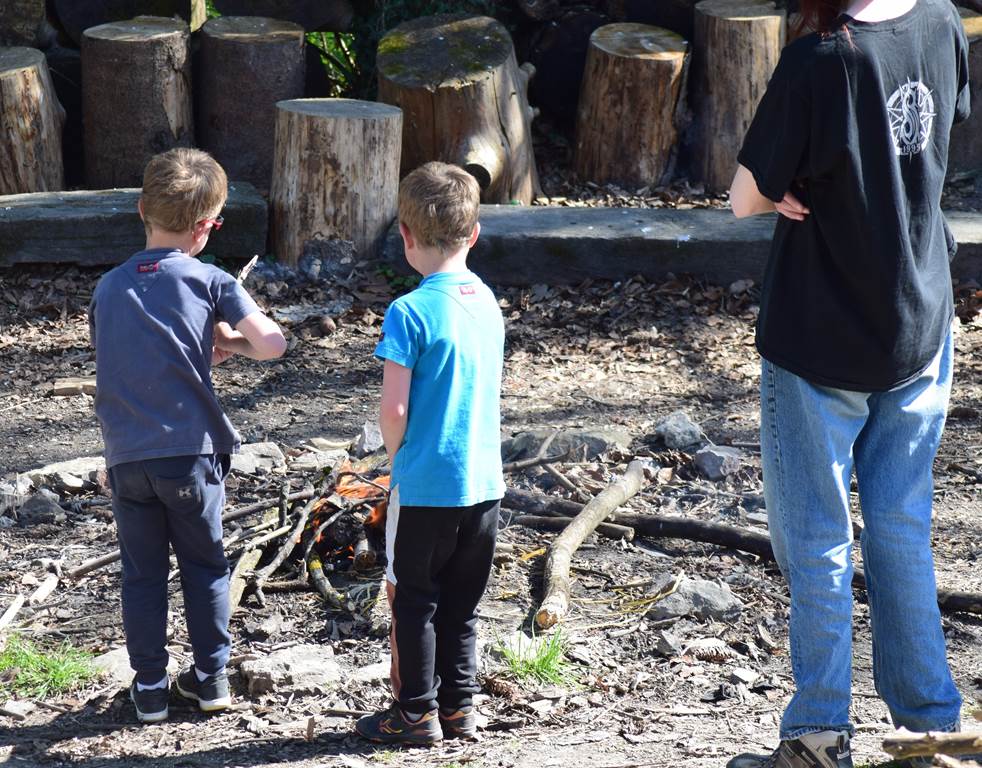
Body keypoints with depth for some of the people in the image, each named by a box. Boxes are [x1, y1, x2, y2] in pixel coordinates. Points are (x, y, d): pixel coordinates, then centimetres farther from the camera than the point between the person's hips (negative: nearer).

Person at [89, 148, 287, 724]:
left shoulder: (108, 288, 5)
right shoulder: (210, 282, -7)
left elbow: (120, 361, 12)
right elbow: (272, 343, -15)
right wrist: (234, 341, 6)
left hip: (127, 456, 2)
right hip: (192, 454, -2)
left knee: (142, 574, 12)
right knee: (205, 566, 15)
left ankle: (150, 688, 16)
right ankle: (211, 676, 20)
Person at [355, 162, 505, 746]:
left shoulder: (411, 311, -16)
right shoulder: (488, 302, 4)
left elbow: (394, 409, -19)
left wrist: (397, 456, 1)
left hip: (426, 485, -6)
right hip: (485, 480, 6)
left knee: (412, 598, 8)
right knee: (461, 603, 15)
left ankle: (417, 713, 13)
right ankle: (459, 707, 21)